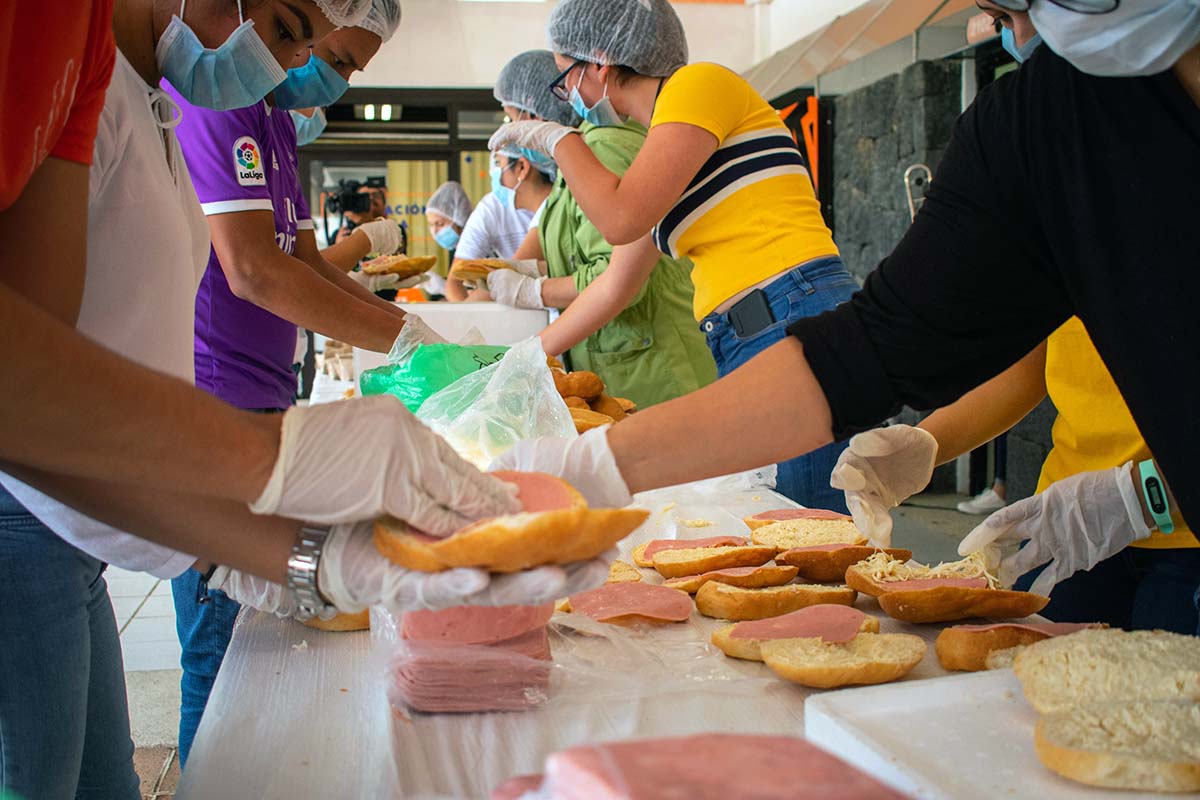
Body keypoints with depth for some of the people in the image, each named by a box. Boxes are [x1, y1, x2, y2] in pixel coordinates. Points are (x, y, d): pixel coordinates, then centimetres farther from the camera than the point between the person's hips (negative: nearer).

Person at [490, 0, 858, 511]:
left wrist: (556, 138, 3)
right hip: (744, 351, 9)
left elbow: (621, 218, -15)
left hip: (798, 324, -9)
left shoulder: (700, 84, -2)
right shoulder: (662, 133, 25)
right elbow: (614, 286, 30)